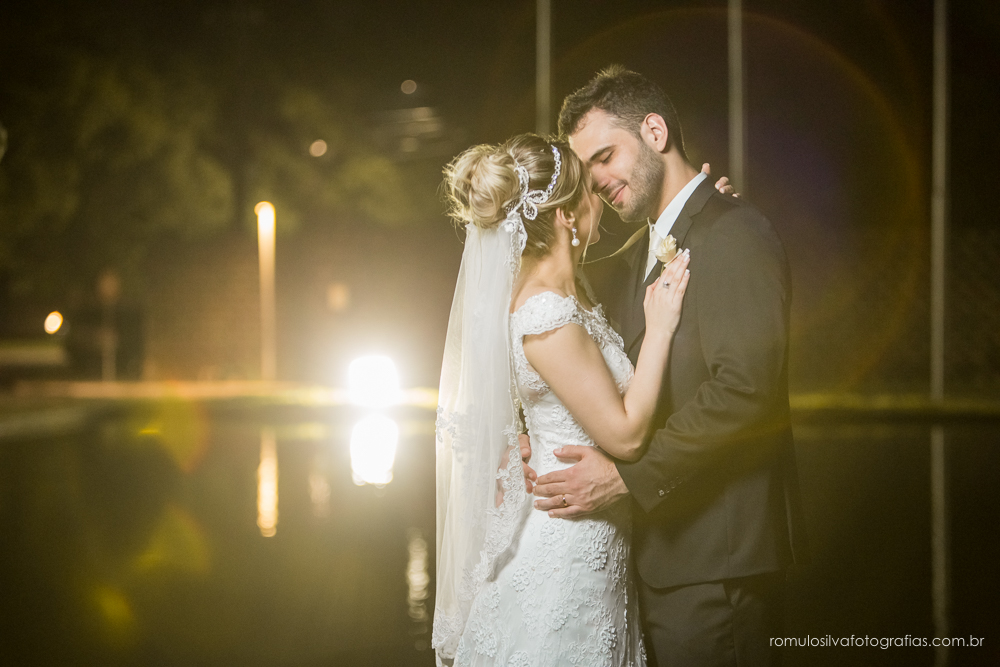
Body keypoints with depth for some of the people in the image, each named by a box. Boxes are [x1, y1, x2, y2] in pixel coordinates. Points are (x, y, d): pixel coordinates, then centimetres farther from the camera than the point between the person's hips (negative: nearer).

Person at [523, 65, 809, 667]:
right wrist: (536, 436, -3)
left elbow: (746, 387, -22)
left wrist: (627, 476, -21)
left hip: (714, 558, -9)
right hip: (659, 552, 9)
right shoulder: (637, 254, 17)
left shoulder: (735, 234, -12)